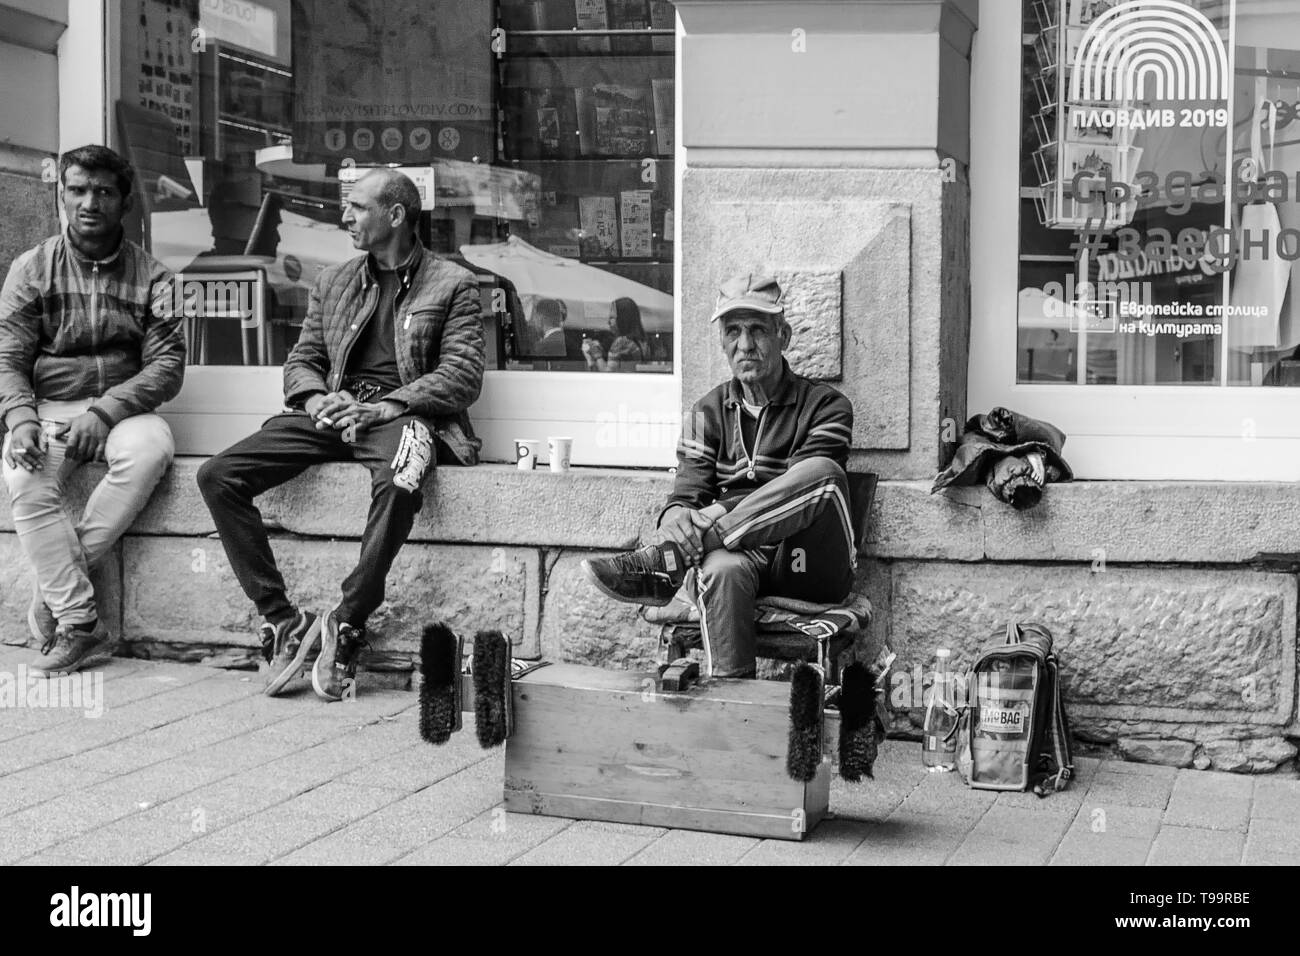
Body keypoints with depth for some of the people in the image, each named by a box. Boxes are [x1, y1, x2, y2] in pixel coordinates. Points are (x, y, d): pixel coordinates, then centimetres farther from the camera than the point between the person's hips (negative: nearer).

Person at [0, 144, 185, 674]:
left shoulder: (150, 275, 4)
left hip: (121, 407, 0)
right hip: (45, 407, 0)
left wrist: (102, 412, -19)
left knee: (152, 447, -34)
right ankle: (80, 624, -26)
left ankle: (56, 587, -23)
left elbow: (167, 366, -4)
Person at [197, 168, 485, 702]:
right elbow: (302, 360, 20)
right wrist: (315, 399, -5)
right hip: (333, 414, 5)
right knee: (217, 477, -17)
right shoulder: (333, 282, 22)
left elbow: (463, 376, -3)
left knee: (399, 482, -42)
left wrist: (384, 407, -16)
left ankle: (347, 624, -27)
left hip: (401, 414, -5)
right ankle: (280, 619, -15)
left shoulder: (452, 285, 6)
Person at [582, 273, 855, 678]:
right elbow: (685, 497, 5)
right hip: (741, 556, 1)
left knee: (823, 473, -31)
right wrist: (678, 523, -24)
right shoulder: (709, 413, 14)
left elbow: (802, 487, -11)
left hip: (809, 568, -1)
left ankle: (665, 561, -33)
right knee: (722, 569, -37)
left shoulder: (824, 405, 4)